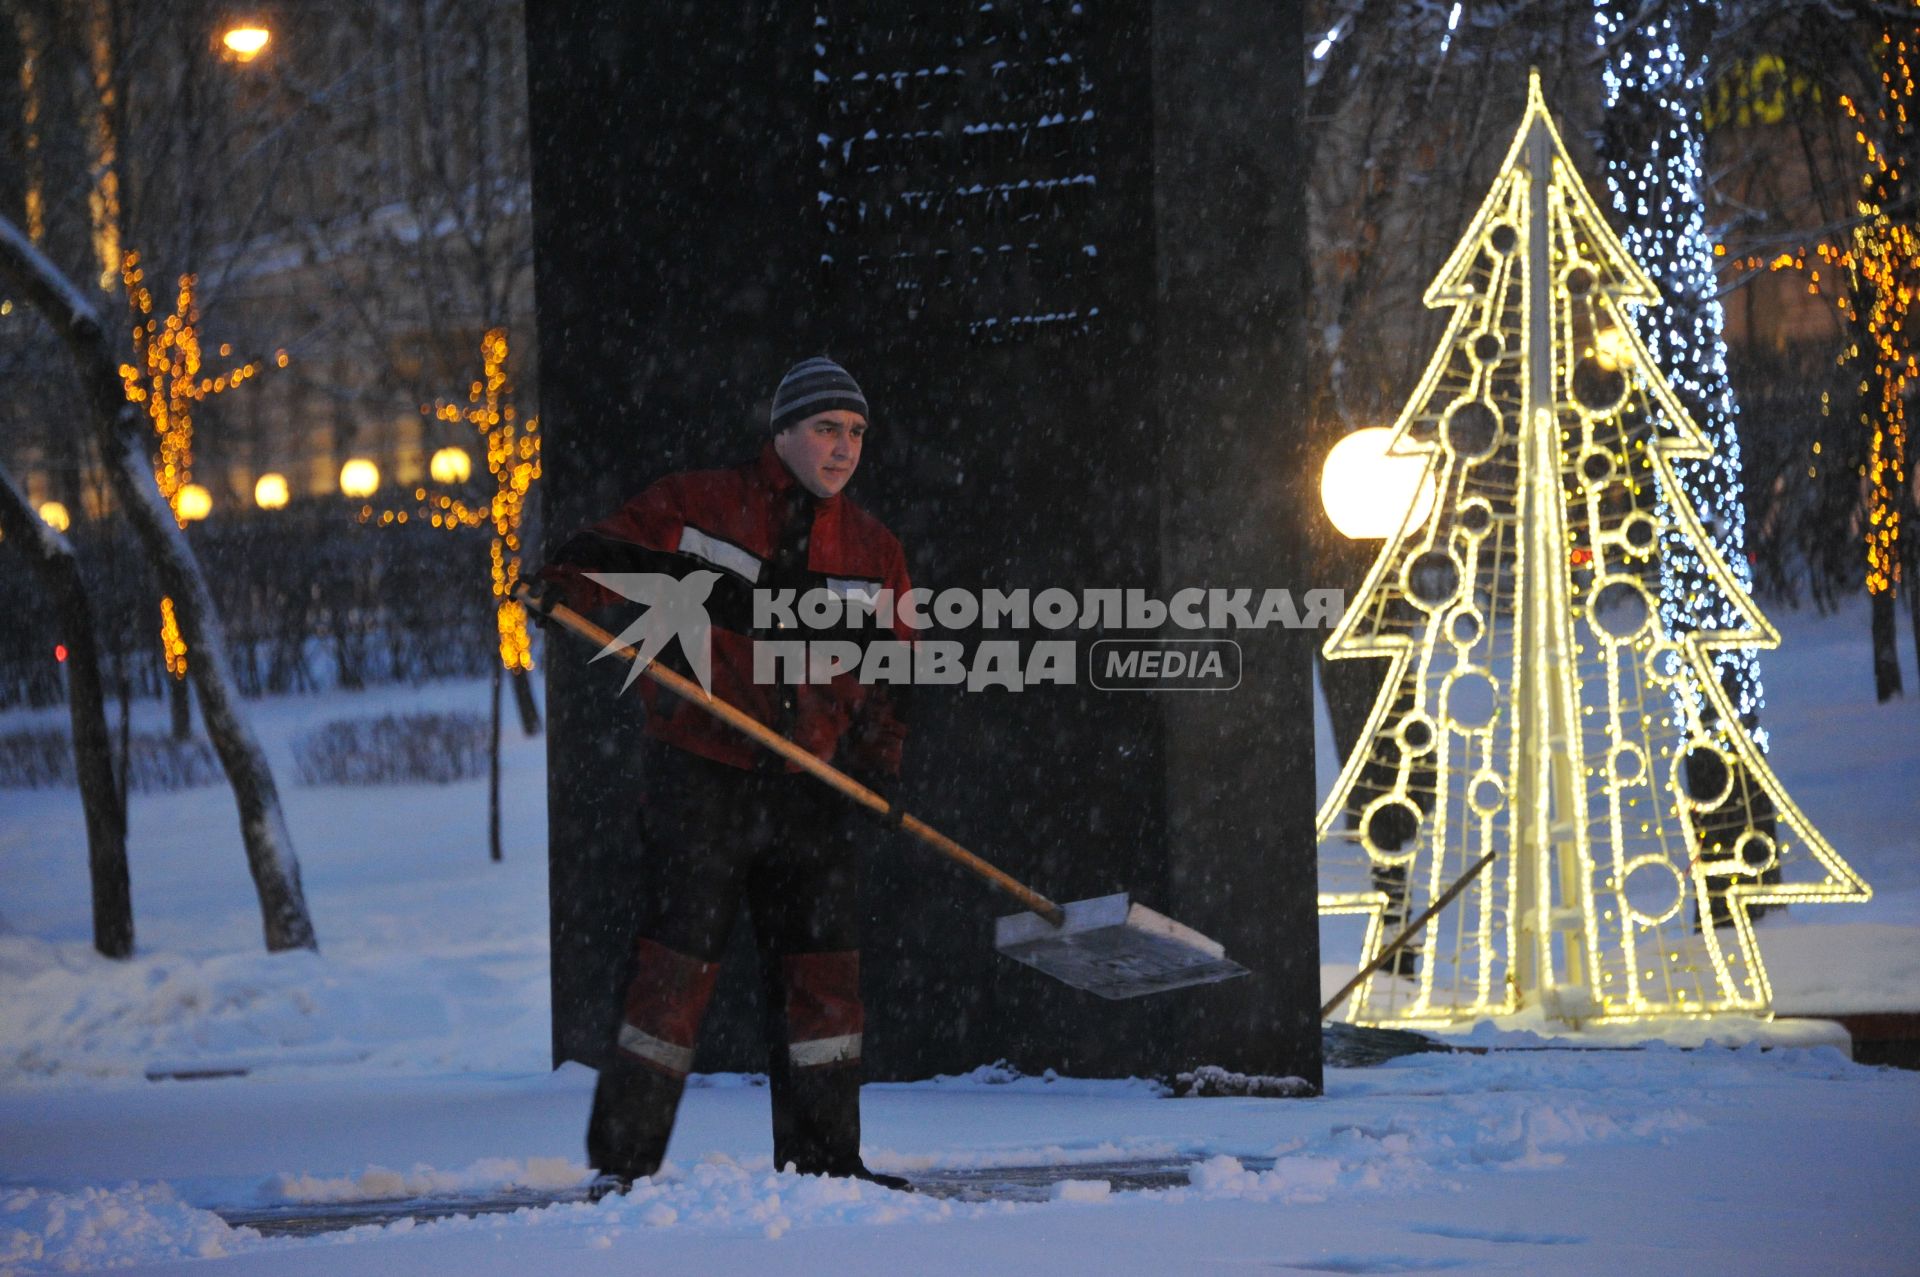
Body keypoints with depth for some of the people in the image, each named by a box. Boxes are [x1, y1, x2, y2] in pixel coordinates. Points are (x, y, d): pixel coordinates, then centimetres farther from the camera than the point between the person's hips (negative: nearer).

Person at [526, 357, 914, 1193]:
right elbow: (601, 558, 1)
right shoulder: (694, 509, 0)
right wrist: (567, 585, -22)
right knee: (676, 967, -7)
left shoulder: (874, 553, 12)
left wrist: (875, 762, -1)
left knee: (823, 974, 5)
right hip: (701, 779, -4)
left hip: (811, 794, 4)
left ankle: (821, 1162, 16)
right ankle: (622, 1164, -1)